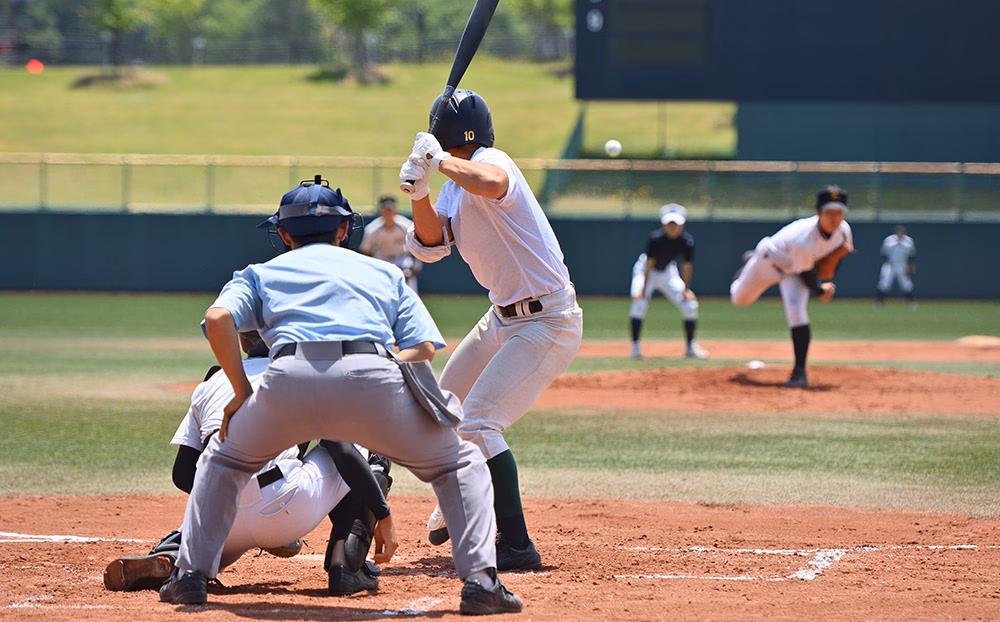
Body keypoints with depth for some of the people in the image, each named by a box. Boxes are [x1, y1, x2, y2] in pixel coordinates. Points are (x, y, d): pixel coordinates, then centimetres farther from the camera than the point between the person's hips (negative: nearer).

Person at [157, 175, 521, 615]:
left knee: (223, 459, 30)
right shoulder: (385, 273, 34)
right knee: (461, 465, 20)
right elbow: (423, 346, 19)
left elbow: (218, 318, 10)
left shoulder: (260, 273, 31)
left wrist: (242, 394, 17)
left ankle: (192, 574, 19)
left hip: (289, 380, 0)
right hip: (373, 378, 0)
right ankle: (480, 581, 2)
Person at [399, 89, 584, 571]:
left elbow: (489, 183, -46)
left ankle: (516, 545, -16)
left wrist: (439, 160, -31)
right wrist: (419, 192, -14)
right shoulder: (455, 181, 8)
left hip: (547, 323, -11)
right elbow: (432, 243, 2)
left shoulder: (491, 162, -21)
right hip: (504, 317, 11)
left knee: (478, 422, -20)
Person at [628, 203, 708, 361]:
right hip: (646, 271, -4)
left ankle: (690, 347, 8)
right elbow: (649, 264, -27)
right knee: (639, 302, -24)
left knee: (690, 304, -5)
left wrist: (686, 290, -12)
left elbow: (687, 266, -11)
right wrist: (643, 289, -29)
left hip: (668, 272, 4)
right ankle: (635, 346, -17)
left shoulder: (687, 241, -20)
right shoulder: (655, 238, -29)